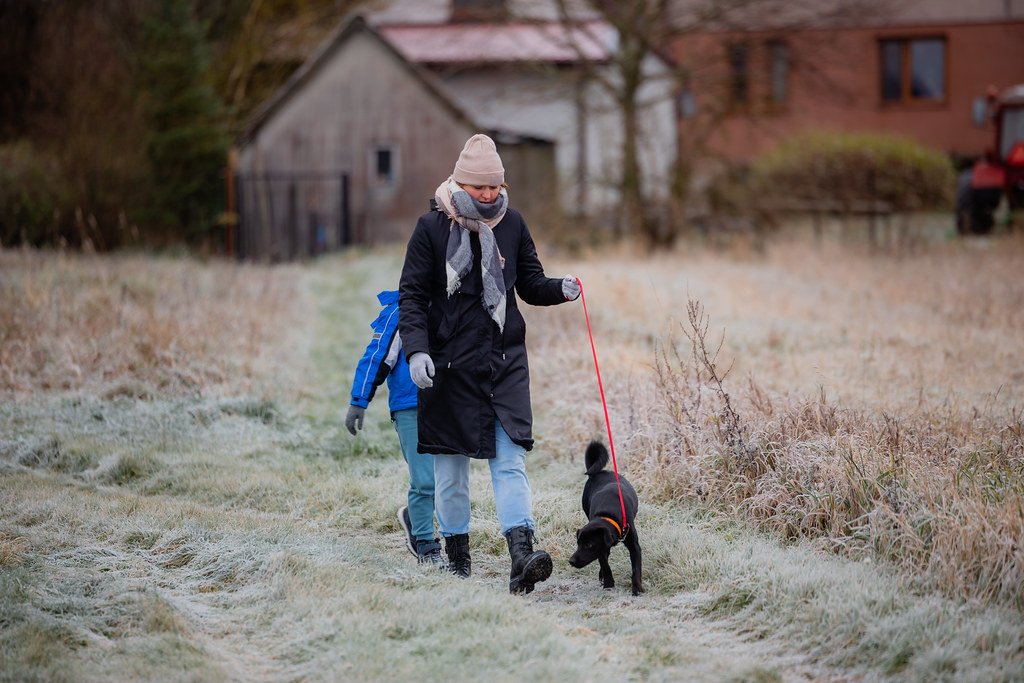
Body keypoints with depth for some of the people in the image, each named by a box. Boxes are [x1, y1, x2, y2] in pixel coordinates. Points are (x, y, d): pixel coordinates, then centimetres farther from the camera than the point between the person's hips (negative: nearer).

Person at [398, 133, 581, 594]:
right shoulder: (432, 227, -4)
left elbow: (530, 284, 14)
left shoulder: (511, 223, 6)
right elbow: (412, 296, -3)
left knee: (510, 459, -9)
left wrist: (559, 289, -8)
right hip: (449, 363, -2)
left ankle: (522, 556, -19)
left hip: (505, 361, 2)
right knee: (451, 464, 6)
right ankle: (457, 554, 19)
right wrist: (417, 349, -16)